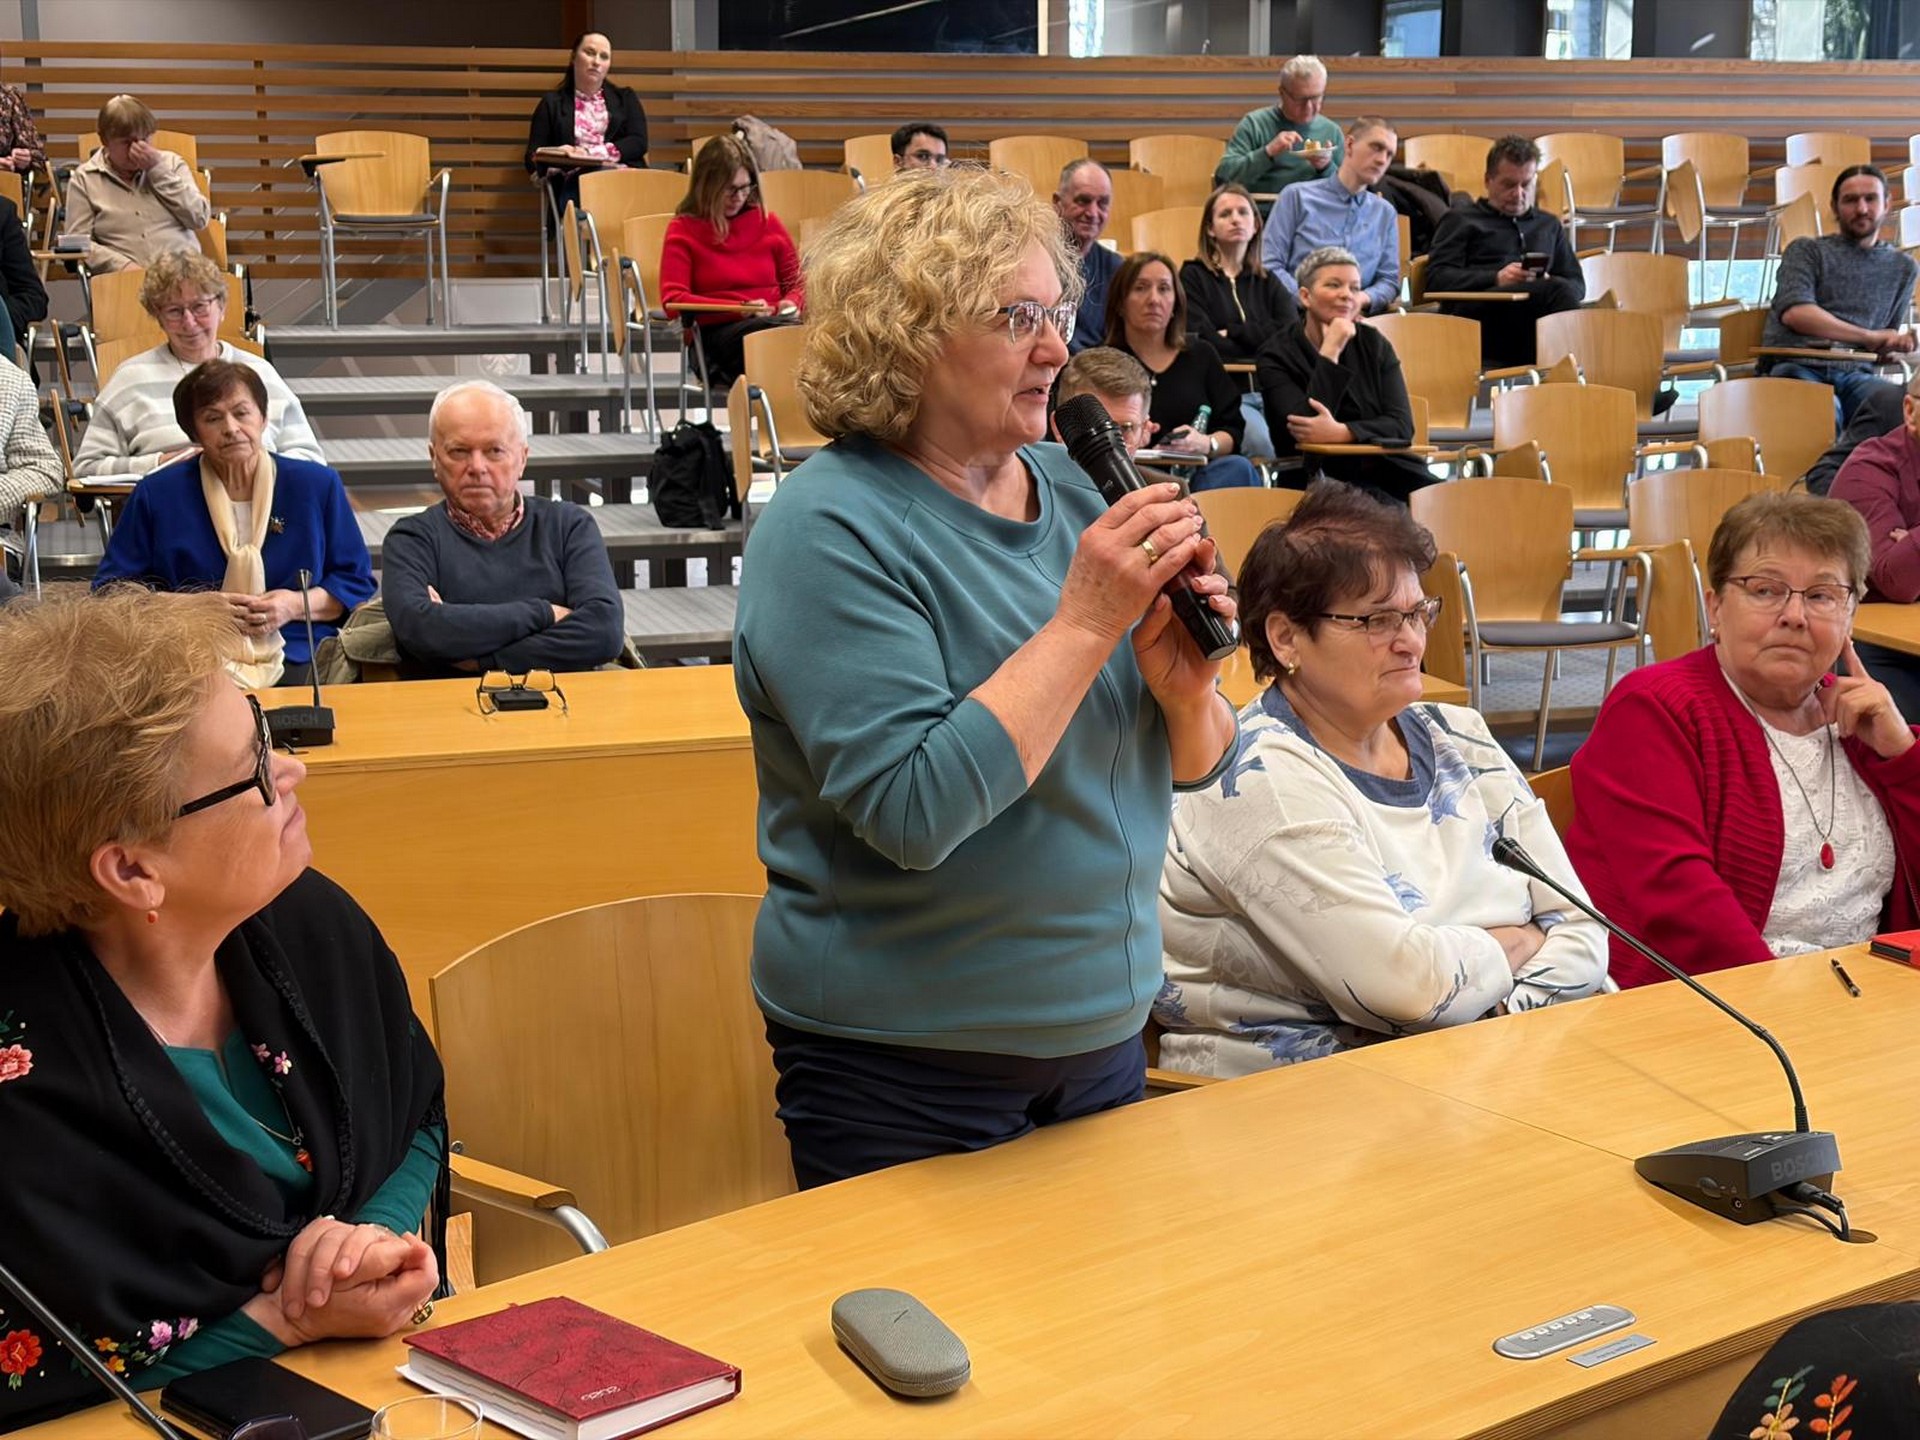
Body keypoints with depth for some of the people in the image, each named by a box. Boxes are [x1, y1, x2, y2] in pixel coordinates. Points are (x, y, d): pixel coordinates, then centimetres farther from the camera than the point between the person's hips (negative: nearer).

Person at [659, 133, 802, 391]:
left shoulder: (768, 222, 19)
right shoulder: (683, 230, 10)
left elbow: (798, 282, 26)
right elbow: (673, 300, -1)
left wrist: (791, 303, -1)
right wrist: (741, 308, -12)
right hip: (718, 330, -3)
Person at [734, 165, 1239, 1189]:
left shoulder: (1069, 489, 2)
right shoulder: (831, 529, -17)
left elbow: (1198, 765, 8)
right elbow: (915, 812, -28)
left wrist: (1183, 689, -14)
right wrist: (1087, 620, -26)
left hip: (1103, 1028, 7)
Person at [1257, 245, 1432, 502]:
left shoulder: (1373, 344, 11)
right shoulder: (1276, 357, 0)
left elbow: (1402, 426, 0)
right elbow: (1302, 428, -15)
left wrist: (1341, 432, -18)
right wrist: (1330, 351, -13)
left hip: (1387, 471, 4)